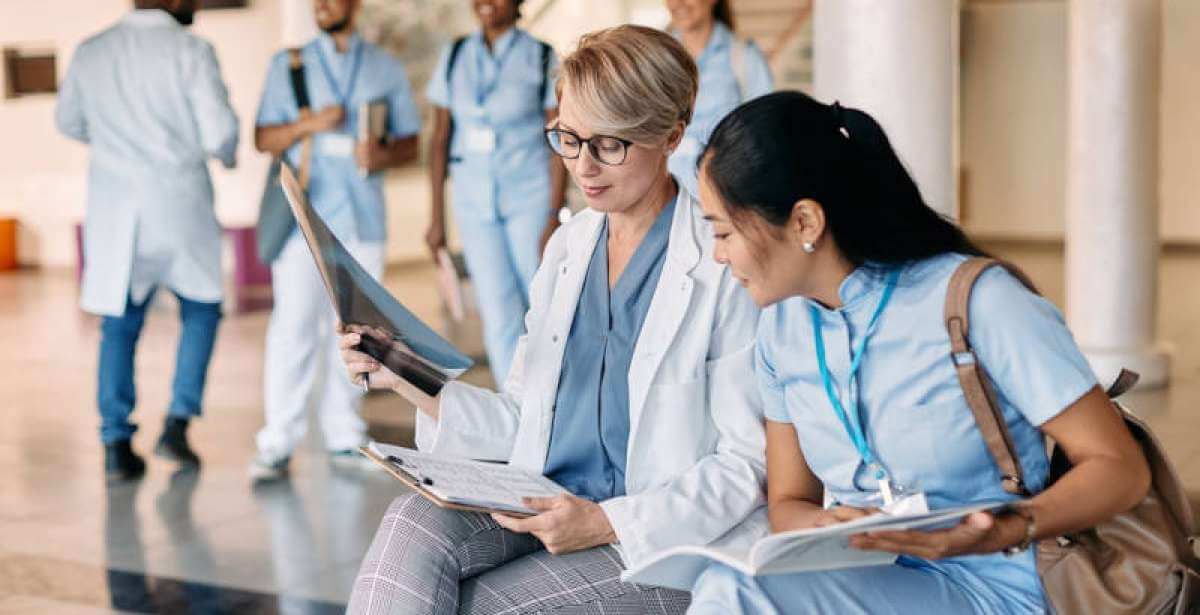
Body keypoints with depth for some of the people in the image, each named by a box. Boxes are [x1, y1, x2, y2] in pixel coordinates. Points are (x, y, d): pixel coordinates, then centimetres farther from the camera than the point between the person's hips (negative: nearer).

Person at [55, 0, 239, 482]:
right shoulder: (191, 51, -9)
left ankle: (117, 446, 5)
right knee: (201, 310, 17)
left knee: (119, 326, 12)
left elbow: (70, 123, 18)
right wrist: (228, 155, 11)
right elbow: (219, 131, -12)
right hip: (180, 203, -3)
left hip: (115, 205, 3)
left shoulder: (91, 52, 5)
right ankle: (176, 425, 6)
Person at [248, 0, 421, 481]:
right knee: (293, 325, -9)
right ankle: (277, 443, -8)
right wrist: (307, 124, -12)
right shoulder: (288, 66, 11)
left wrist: (382, 155, -10)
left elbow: (410, 142, 12)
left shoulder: (386, 68, 13)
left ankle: (343, 435, 12)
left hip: (362, 219, 2)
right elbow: (263, 139, 6)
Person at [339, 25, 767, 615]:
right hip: (545, 507, 6)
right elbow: (524, 421, 15)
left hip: (664, 542, -5)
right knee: (414, 521, -24)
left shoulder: (727, 264, -8)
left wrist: (609, 523, -19)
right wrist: (413, 383, -1)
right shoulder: (568, 245, 14)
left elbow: (749, 461, -9)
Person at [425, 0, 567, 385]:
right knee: (500, 316, -4)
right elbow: (440, 140, 6)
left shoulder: (542, 58, -5)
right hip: (475, 202, 2)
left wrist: (555, 218, -12)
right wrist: (436, 218, 4)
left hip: (530, 197, -2)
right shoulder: (454, 57, 3)